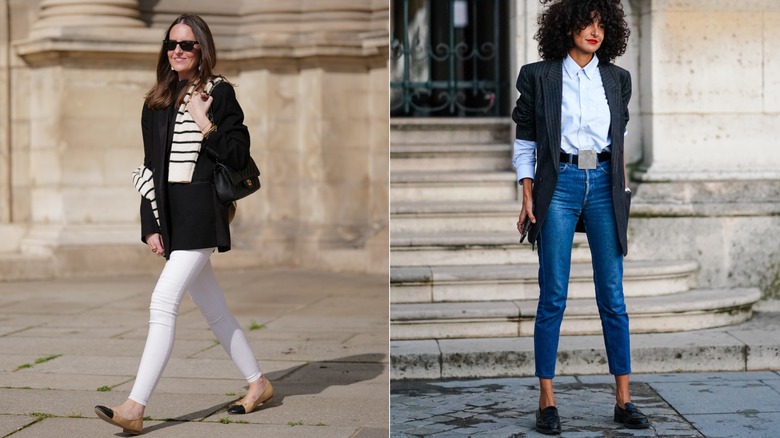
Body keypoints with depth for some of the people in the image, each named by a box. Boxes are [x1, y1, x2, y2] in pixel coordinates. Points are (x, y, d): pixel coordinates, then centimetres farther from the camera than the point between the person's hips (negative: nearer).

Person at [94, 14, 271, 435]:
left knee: (162, 302, -15)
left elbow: (239, 156, -7)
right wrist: (150, 225, 8)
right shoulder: (157, 100, 14)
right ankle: (258, 383, 28)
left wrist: (206, 125, -17)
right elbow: (151, 166, 13)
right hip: (168, 214, 7)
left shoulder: (219, 93, -3)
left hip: (200, 214, -7)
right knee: (213, 309, 14)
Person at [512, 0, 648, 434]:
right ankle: (548, 402, 4)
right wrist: (528, 198, -4)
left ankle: (624, 400, 8)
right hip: (558, 185, -3)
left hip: (604, 187, 3)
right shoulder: (538, 76, 2)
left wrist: (623, 196, 13)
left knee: (613, 297, 2)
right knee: (553, 297, -3)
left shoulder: (616, 79, 11)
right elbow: (525, 141, 4)